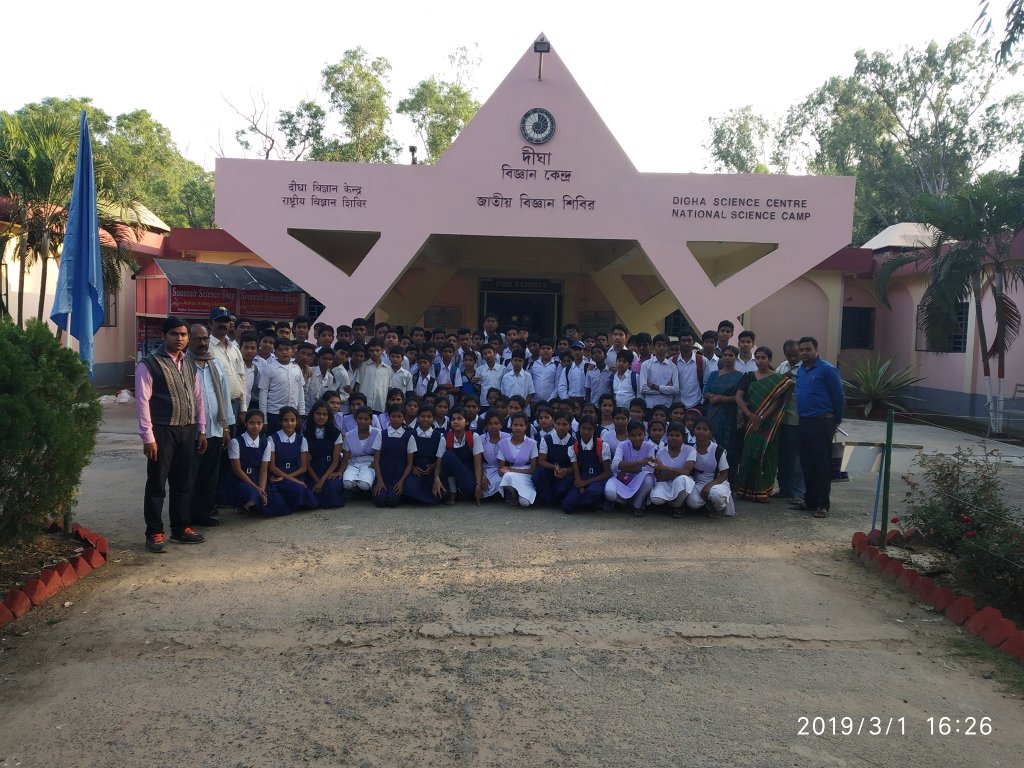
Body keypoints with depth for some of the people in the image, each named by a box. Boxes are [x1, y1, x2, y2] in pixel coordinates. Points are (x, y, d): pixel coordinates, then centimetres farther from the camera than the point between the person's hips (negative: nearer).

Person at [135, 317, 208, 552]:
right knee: (156, 484, 2)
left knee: (182, 482, 14)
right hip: (162, 431, -6)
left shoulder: (190, 364, 12)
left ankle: (181, 528, 25)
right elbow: (142, 401, -12)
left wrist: (201, 430, 12)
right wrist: (148, 437, -15)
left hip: (187, 430, 6)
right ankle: (154, 533, 12)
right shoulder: (149, 364, -9)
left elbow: (198, 398, 15)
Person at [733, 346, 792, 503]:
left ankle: (763, 491, 5)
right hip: (750, 423, 2)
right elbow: (738, 397, -1)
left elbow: (777, 402, -7)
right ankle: (745, 489, 6)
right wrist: (750, 415, -15)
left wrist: (762, 418, -18)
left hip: (768, 424, -2)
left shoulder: (778, 379, 2)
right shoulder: (748, 377, 9)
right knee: (748, 455, 0)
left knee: (765, 455, -1)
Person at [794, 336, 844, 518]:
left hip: (821, 422, -7)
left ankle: (822, 504, 1)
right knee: (807, 463, 12)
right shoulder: (800, 370, 13)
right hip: (804, 421, 7)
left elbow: (838, 396, -6)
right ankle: (810, 500, 21)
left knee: (822, 464, -4)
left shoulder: (827, 369, -8)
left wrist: (836, 421, -1)